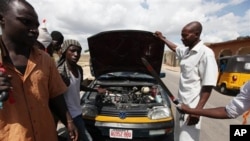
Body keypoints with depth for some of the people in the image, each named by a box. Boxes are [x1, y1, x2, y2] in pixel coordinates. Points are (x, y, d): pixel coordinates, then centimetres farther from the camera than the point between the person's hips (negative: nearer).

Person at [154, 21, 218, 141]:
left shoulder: (205, 53, -17)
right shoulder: (186, 51, 7)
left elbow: (208, 86, -19)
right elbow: (175, 48, 32)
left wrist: (198, 110, -22)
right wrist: (162, 38, 36)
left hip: (192, 106, -8)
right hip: (182, 102, 8)